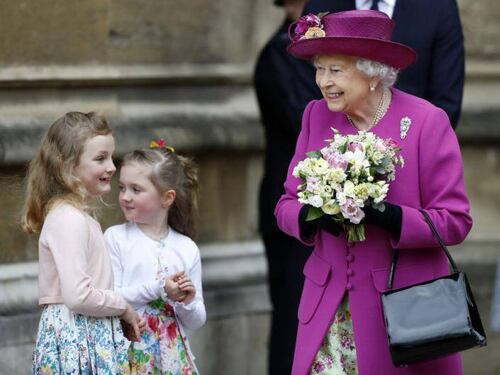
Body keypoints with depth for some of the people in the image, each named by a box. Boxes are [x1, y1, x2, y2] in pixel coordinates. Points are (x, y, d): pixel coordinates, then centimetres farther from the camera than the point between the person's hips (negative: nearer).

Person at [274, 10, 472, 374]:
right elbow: (287, 205, 8)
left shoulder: (428, 121, -9)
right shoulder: (317, 116, 5)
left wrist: (385, 215, -24)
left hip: (402, 304, -3)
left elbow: (454, 221, -9)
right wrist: (314, 214, -15)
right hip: (328, 304, 4)